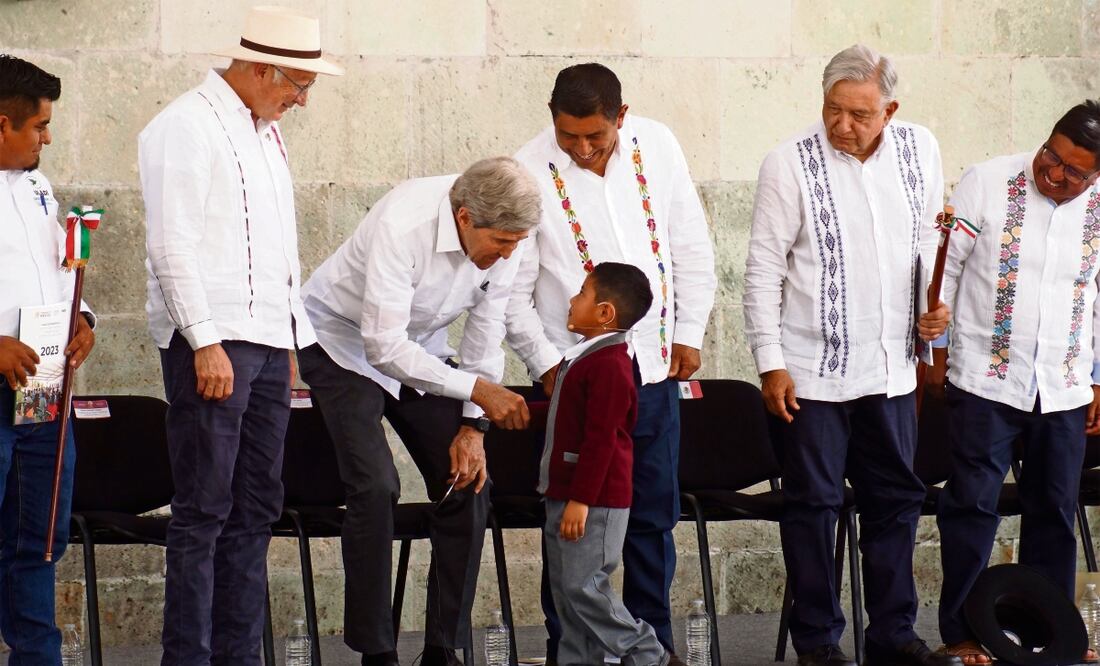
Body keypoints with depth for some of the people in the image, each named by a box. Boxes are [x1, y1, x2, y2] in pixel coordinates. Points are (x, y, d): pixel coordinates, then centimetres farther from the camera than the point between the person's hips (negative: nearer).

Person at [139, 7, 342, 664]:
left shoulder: (266, 132, 18)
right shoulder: (187, 127, -9)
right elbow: (171, 245, -15)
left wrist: (291, 340, 19)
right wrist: (206, 342, -19)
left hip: (267, 341, 9)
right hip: (210, 344, -9)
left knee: (256, 510, 9)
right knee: (205, 511, -8)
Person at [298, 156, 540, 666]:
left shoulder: (506, 237, -17)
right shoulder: (401, 226, -36)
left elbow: (486, 332, -5)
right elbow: (384, 347, -34)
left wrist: (473, 426, -10)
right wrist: (476, 389, -35)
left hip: (419, 346, 6)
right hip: (346, 342, -6)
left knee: (468, 482, -4)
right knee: (375, 488, -20)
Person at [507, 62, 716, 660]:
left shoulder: (656, 147, 0)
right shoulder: (531, 174, -9)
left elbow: (691, 247, 10)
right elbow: (513, 290, -4)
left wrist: (689, 333, 6)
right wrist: (546, 364, -10)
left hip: (654, 366, 3)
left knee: (654, 514, 9)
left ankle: (653, 643, 20)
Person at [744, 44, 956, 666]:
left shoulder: (919, 149, 2)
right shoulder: (791, 164, -11)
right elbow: (764, 268, -8)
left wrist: (936, 305, 1)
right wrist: (770, 362, -10)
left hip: (891, 367, 5)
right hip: (812, 371, -4)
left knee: (897, 497, 11)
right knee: (815, 503, 2)